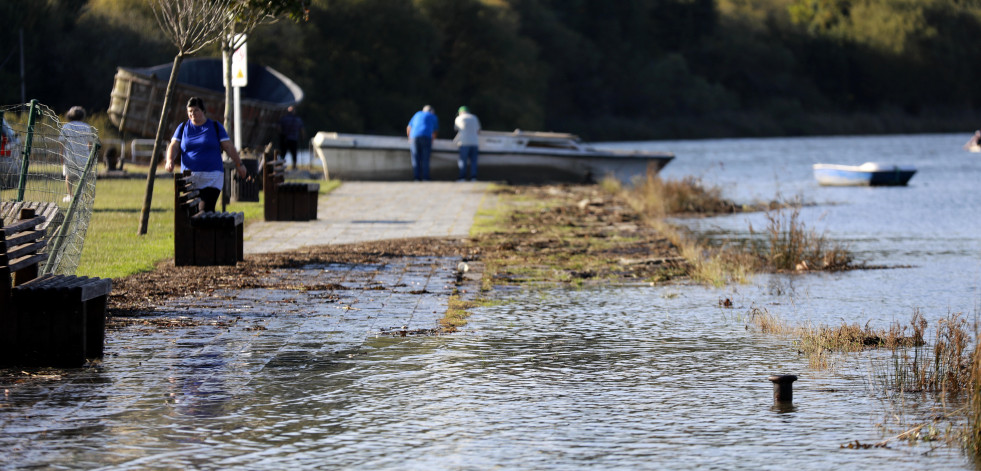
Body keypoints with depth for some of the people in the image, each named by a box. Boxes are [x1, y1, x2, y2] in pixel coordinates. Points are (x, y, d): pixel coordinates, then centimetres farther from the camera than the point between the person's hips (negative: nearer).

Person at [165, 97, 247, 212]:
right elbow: (174, 146, 4)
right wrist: (170, 160, -15)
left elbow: (228, 146, 8)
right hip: (189, 178, 3)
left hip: (212, 178, -3)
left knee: (206, 210, -16)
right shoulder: (183, 127, 11)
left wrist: (239, 164, 6)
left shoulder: (215, 126, 6)